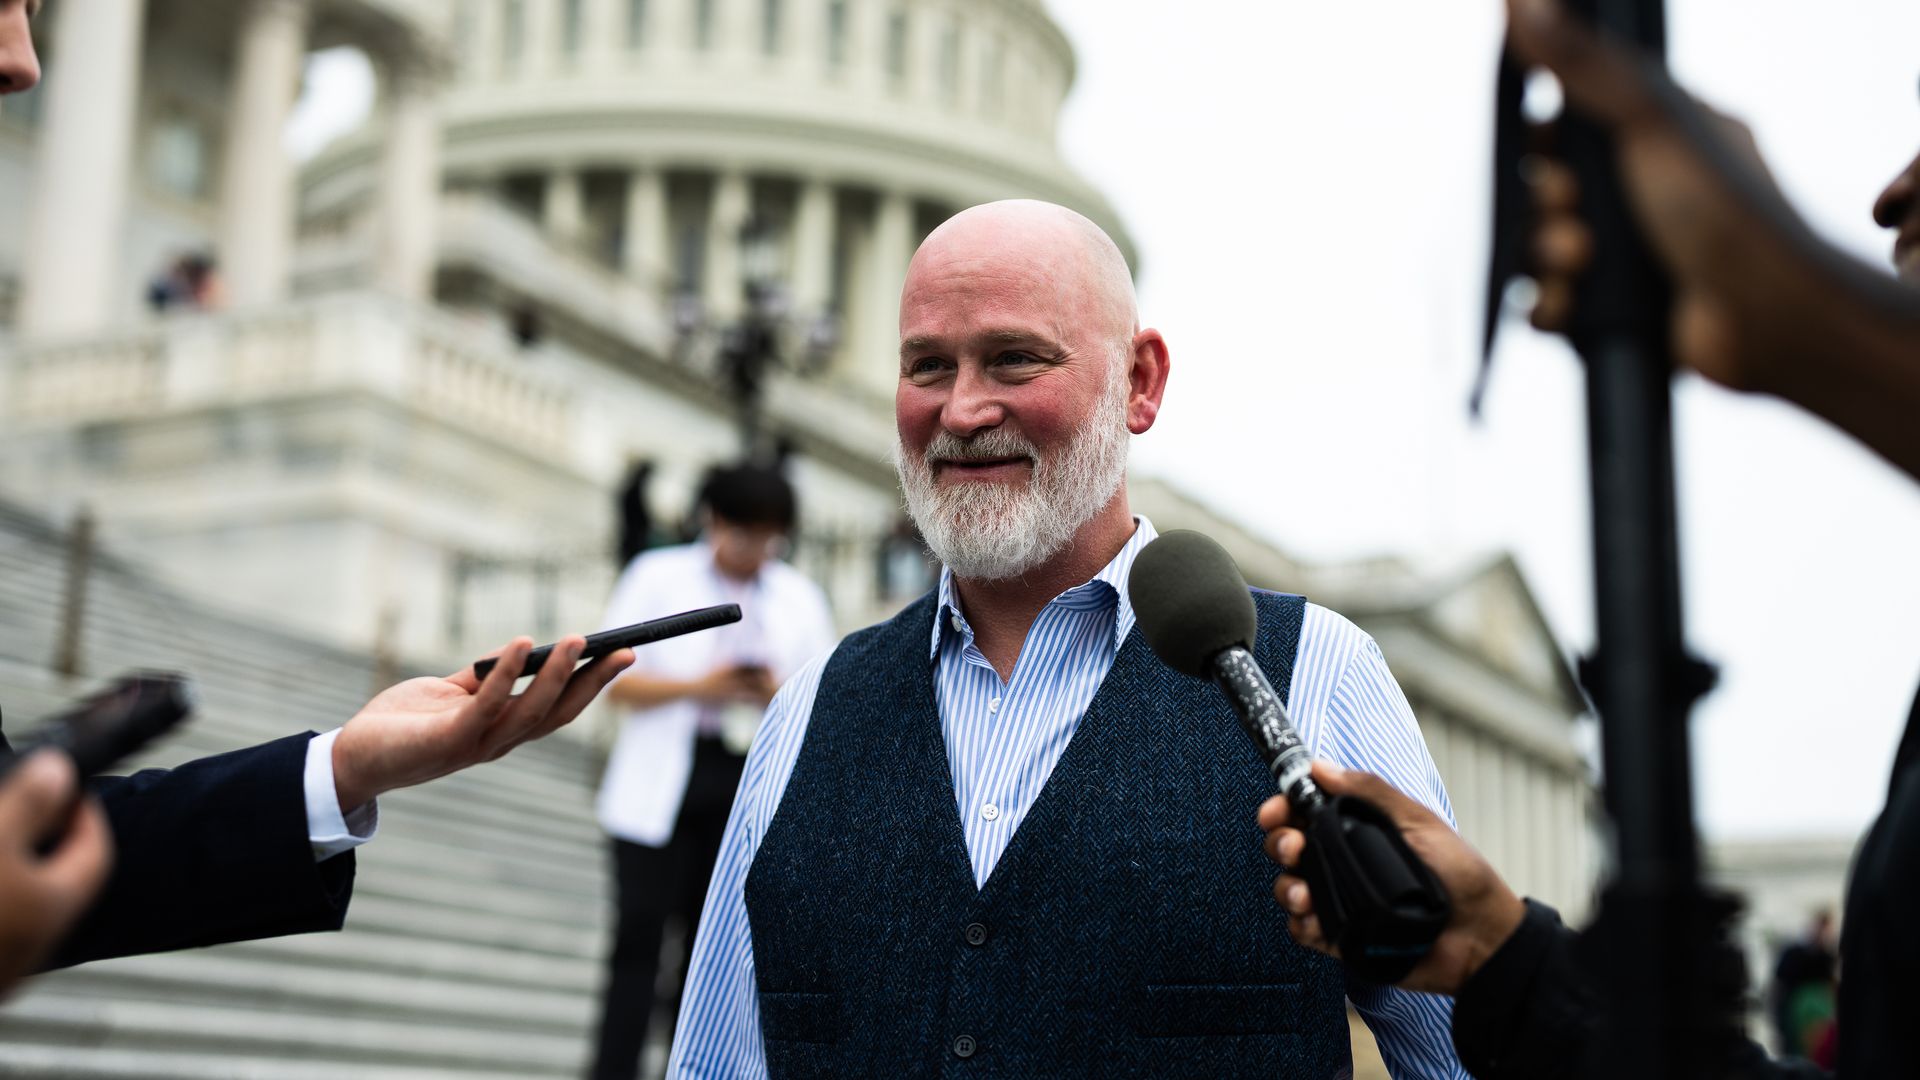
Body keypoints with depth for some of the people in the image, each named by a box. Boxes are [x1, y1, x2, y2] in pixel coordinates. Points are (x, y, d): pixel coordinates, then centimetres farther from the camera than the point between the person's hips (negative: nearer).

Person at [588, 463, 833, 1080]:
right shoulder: (658, 577, 3)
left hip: (750, 786, 2)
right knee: (640, 936, -4)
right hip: (664, 782, -2)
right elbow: (615, 679, -2)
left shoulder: (801, 599, 11)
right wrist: (698, 686, -17)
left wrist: (781, 694, -12)